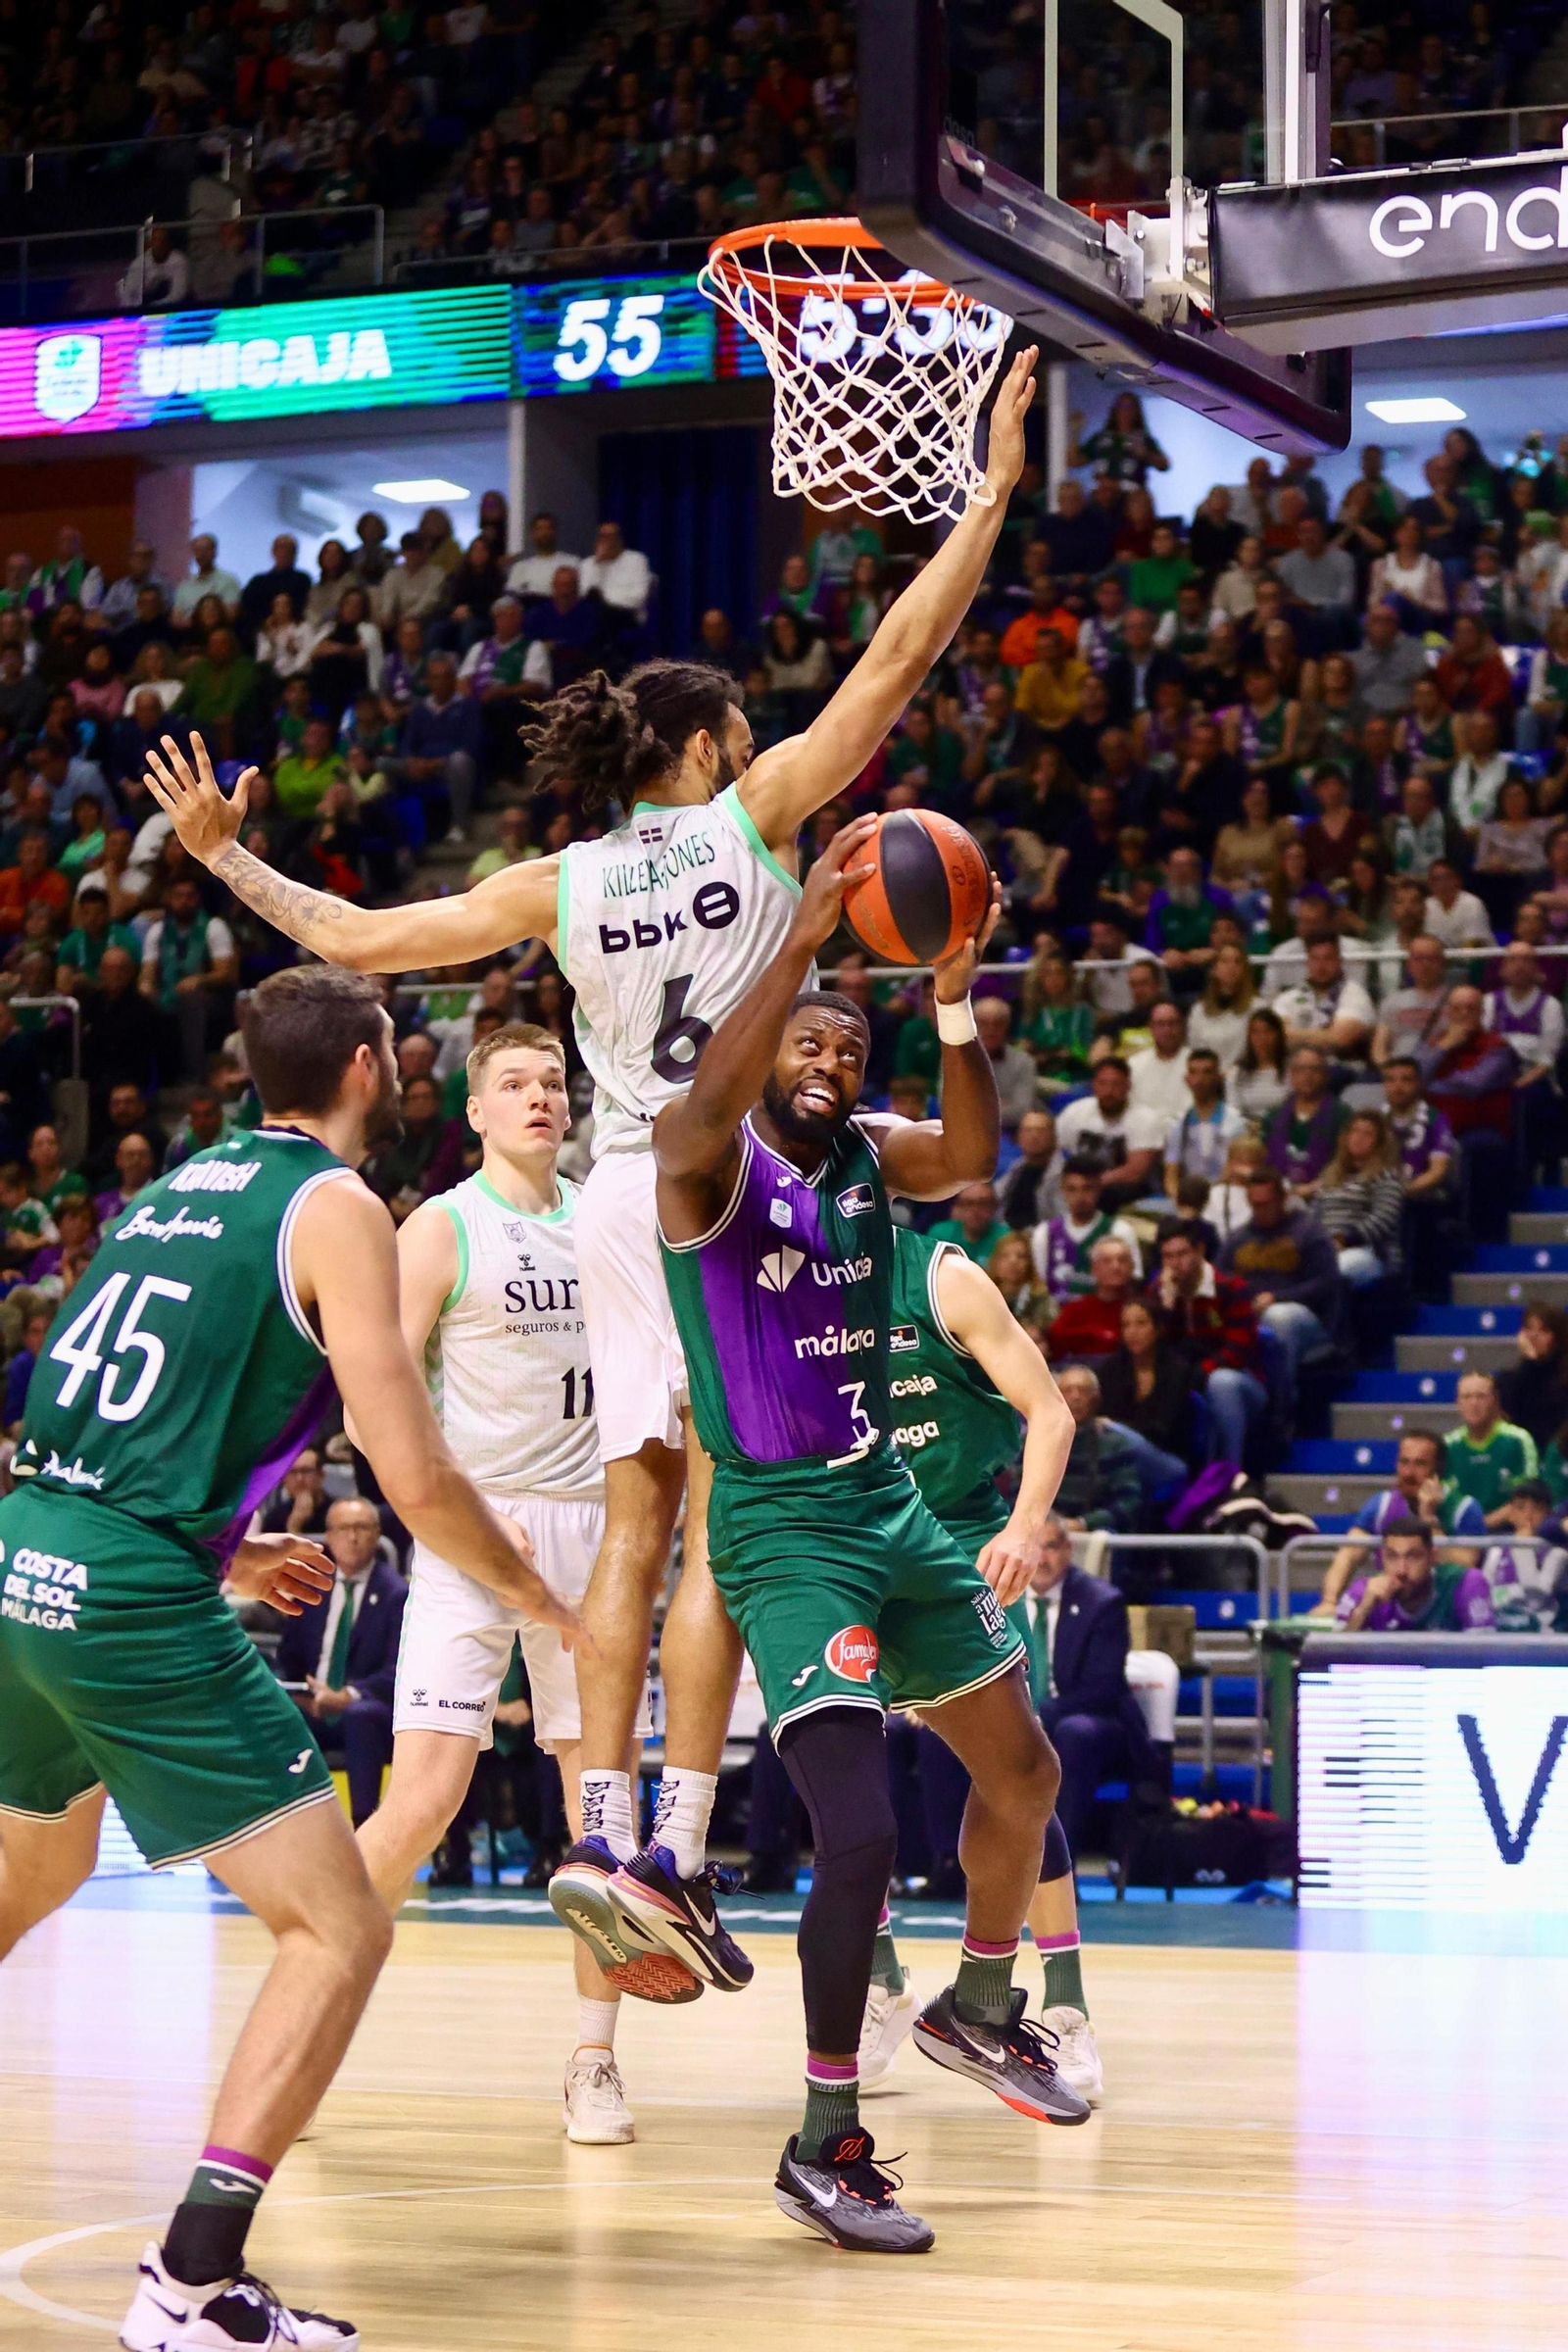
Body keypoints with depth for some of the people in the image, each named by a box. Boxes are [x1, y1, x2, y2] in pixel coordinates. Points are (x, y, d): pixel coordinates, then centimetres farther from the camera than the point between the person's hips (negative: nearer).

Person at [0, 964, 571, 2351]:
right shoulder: (336, 1209, -4)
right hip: (134, 1600, -8)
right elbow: (417, 1480, -10)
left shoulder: (185, 1184, 19)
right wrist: (528, 1586, 7)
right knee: (342, 1931, -3)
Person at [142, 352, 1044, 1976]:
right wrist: (991, 494, 1)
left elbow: (359, 940, 8)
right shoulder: (752, 816, -2)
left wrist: (225, 857, 20)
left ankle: (602, 1836, 5)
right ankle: (678, 1854, -9)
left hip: (622, 1199, 4)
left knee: (635, 1530, 8)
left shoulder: (561, 886, 6)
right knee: (720, 1531, -5)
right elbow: (896, 659, -4)